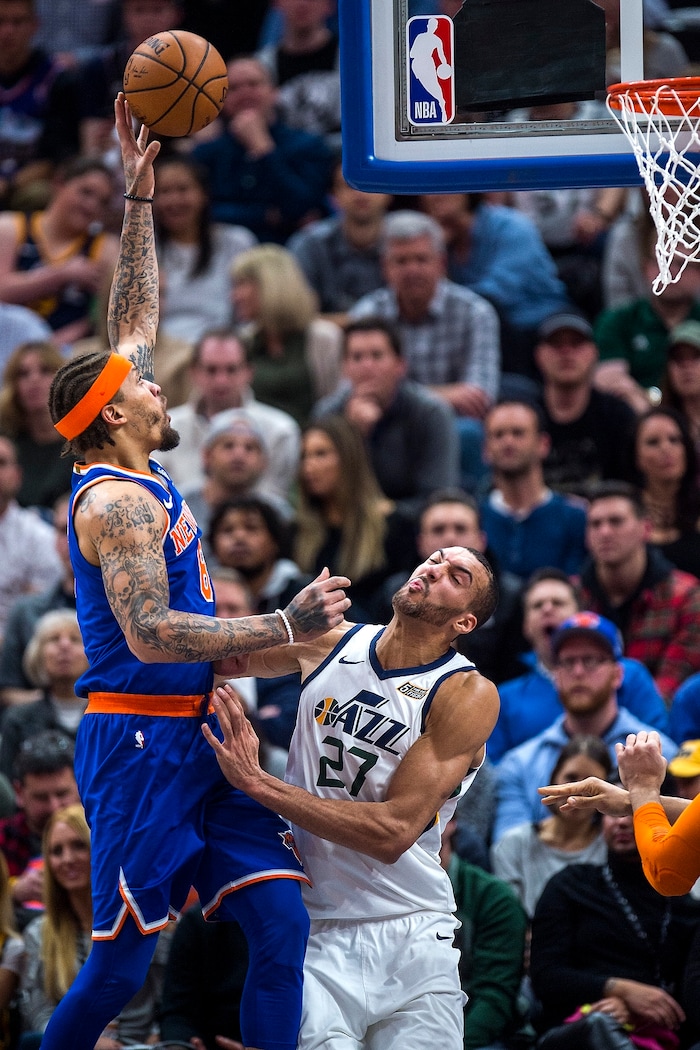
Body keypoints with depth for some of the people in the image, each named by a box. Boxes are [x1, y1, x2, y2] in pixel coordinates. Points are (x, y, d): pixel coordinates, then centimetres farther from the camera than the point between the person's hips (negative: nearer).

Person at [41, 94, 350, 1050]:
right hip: (138, 743, -9)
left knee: (282, 924, -2)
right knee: (122, 961, -5)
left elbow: (135, 317, 22)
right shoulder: (117, 502, -14)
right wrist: (289, 628, -24)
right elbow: (149, 635, -24)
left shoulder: (137, 480, 12)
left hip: (191, 737, 9)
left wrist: (140, 189, 22)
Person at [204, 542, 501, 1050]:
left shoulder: (468, 696, -9)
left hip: (412, 940, -1)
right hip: (316, 935, 1)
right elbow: (232, 658, 24)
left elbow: (393, 832, -17)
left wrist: (257, 782, -20)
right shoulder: (330, 642, 5)